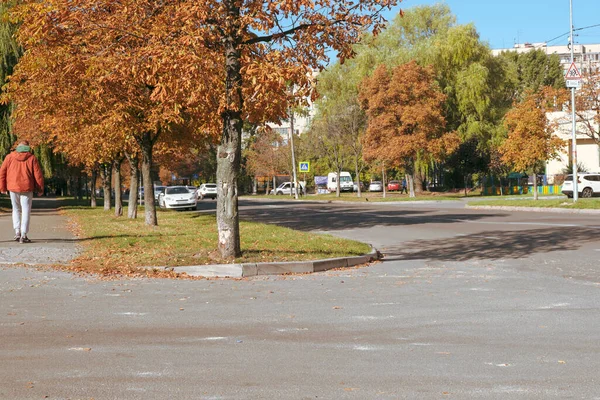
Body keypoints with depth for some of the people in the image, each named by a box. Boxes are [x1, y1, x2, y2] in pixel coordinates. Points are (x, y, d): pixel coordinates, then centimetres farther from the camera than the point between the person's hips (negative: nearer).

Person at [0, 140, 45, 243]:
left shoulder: (10, 157, 5)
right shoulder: (32, 158, 1)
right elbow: (38, 174, -2)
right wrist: (40, 189, 6)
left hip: (13, 188, 2)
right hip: (27, 188, -2)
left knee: (16, 210, 18)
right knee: (26, 211, 2)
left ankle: (17, 232, 9)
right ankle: (23, 235, -4)